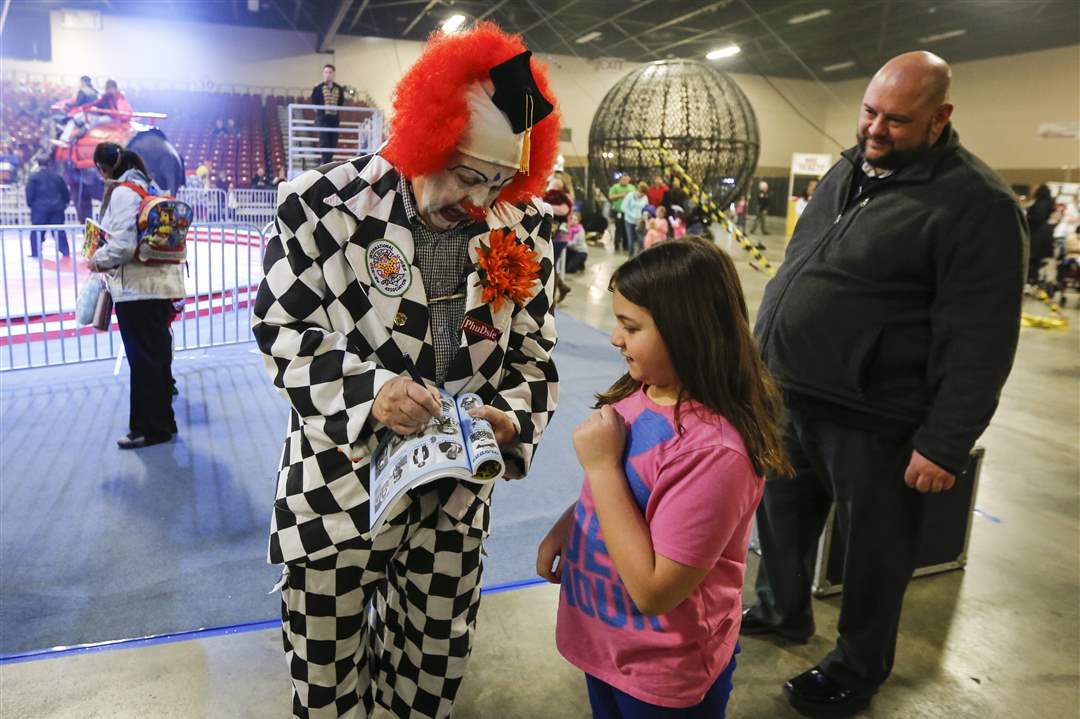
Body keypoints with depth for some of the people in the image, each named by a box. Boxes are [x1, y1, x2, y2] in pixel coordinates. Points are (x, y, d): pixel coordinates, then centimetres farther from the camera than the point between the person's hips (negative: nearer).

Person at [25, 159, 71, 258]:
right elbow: (65, 192, 13)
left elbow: (30, 194, -5)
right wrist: (65, 203, 27)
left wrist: (30, 204, 12)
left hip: (40, 208, -3)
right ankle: (65, 252, 4)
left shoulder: (34, 177, -2)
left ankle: (36, 253, 3)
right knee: (59, 230, 8)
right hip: (56, 207, 3)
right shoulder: (57, 176, 10)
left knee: (37, 231, 5)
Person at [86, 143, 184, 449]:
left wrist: (97, 259, -2)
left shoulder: (122, 192, -12)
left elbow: (122, 245, -20)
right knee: (157, 354, 14)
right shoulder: (148, 187, 14)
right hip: (159, 283, 9)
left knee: (143, 359, -1)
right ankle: (161, 421, 24)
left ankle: (150, 427, 8)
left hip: (137, 288, -9)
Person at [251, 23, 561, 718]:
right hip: (338, 487, -2)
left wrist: (513, 421, -16)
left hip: (456, 495, 3)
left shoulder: (526, 227, -5)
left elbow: (533, 354, 3)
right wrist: (367, 387, -25)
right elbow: (281, 329, -8)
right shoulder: (325, 203, -13)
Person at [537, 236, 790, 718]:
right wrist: (564, 529, -2)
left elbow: (653, 591, -29)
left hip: (661, 673, -6)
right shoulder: (644, 391, -8)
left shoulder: (713, 449, -32)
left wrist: (602, 465, -28)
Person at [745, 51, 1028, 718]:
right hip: (786, 397, 7)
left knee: (871, 554, 12)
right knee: (781, 514, 22)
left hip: (870, 423, -7)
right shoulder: (846, 172, 10)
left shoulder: (976, 203, -14)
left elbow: (980, 341, -16)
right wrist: (762, 358, 18)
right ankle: (783, 612, 47)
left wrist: (944, 444, -17)